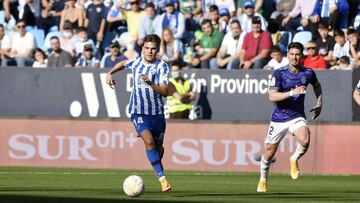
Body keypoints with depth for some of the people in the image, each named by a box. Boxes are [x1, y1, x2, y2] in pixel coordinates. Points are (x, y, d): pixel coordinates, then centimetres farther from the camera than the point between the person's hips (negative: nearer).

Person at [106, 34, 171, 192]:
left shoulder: (162, 66, -8)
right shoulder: (137, 62, 2)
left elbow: (165, 92, -18)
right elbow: (123, 64, 27)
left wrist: (150, 83, -32)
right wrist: (110, 73, 13)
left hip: (157, 113, 0)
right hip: (139, 112, 0)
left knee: (158, 146, 15)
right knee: (149, 141, -23)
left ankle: (158, 166, 49)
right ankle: (162, 178, -26)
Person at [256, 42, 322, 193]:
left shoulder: (308, 73, -2)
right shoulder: (279, 73, -12)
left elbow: (317, 86, 23)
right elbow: (272, 96, -22)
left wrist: (319, 104, 12)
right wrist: (293, 92, -32)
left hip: (297, 117, 1)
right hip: (279, 118, -1)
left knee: (305, 141, -30)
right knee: (269, 153, 8)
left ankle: (294, 159, 3)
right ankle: (263, 180, 35)